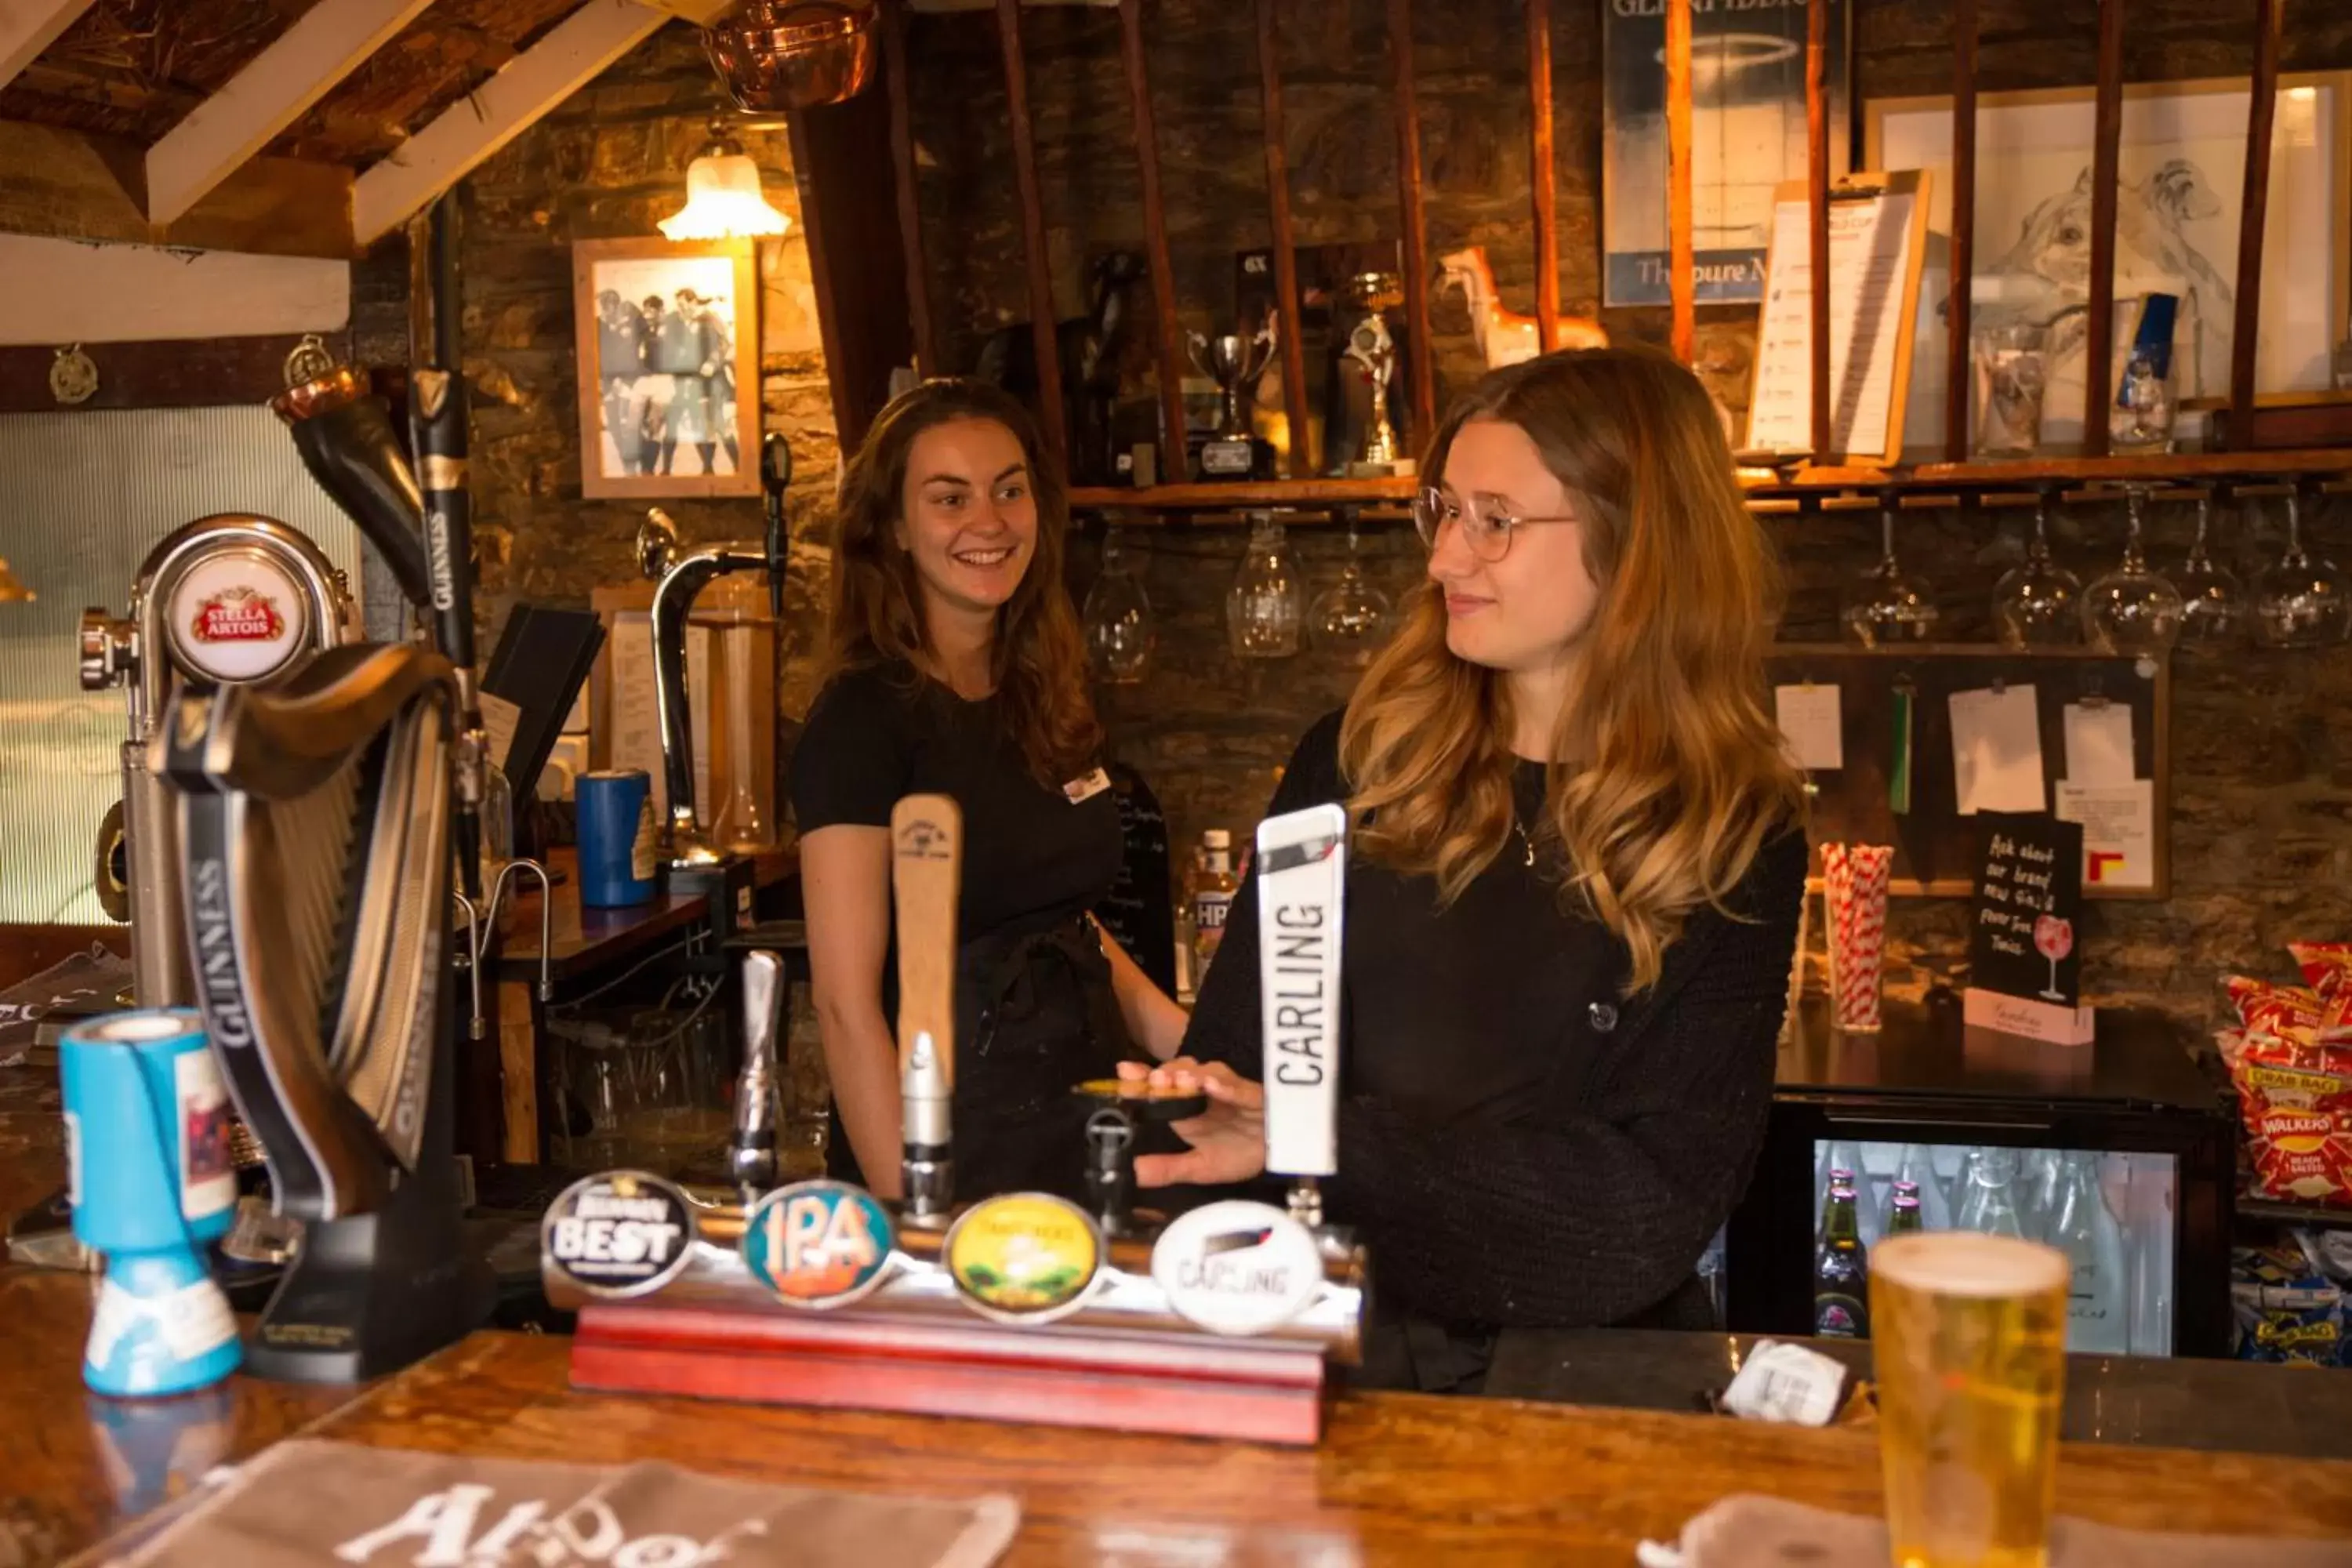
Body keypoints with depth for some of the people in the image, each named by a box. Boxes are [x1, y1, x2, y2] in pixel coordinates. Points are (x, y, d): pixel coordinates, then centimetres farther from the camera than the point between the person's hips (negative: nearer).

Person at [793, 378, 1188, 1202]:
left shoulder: (1044, 699, 6)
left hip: (1084, 1125, 7)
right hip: (953, 1145, -7)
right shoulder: (863, 718, -15)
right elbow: (847, 1005, -17)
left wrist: (1196, 1049, 4)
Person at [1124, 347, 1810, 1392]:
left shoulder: (1738, 839, 0)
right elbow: (1228, 1067, 7)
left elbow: (1656, 1202, -7)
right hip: (1315, 1343, 1)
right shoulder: (1359, 760, 8)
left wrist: (1321, 1140, -17)